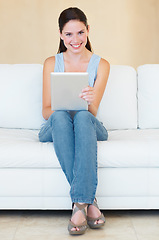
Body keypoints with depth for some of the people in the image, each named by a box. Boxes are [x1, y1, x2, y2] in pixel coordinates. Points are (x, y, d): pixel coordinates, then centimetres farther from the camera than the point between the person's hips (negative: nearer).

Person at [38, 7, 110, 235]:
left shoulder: (101, 65, 3)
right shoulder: (51, 63, 5)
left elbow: (93, 111, -7)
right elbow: (46, 111, 1)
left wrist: (90, 101, -32)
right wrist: (59, 109, -24)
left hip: (89, 126, 0)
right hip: (56, 128, 1)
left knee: (83, 116, -37)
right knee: (60, 116, -36)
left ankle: (80, 202, -46)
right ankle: (89, 200, -42)